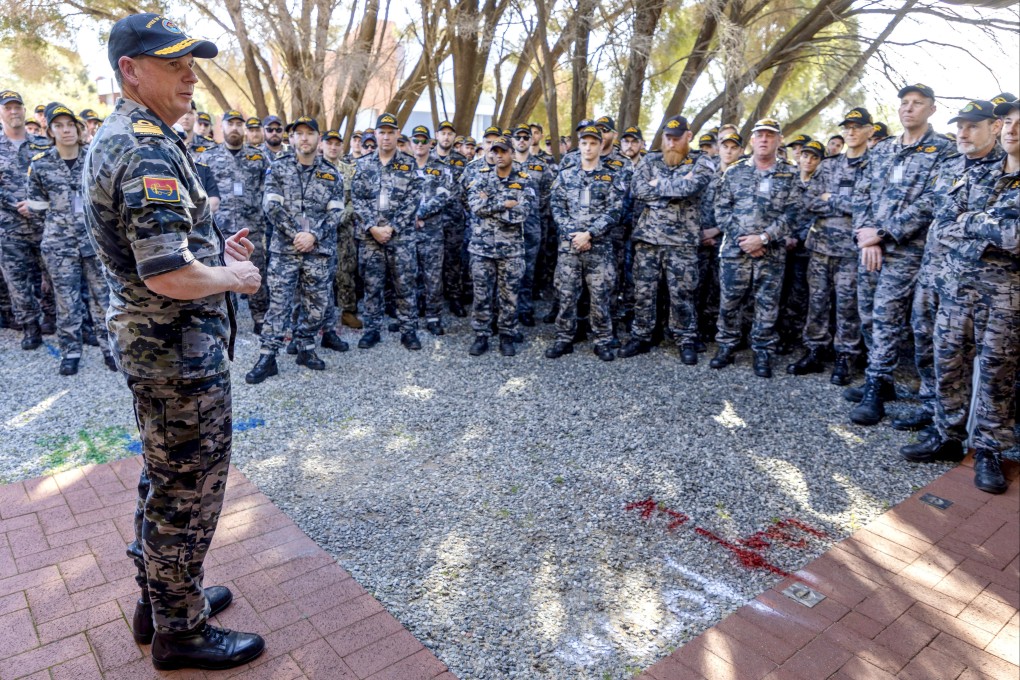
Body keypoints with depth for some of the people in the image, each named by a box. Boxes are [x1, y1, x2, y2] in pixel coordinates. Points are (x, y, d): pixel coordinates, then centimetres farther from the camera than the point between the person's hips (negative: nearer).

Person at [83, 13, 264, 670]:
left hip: (153, 341, 10)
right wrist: (234, 276, -12)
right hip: (182, 350, -10)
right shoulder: (147, 150, -21)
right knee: (189, 491, 4)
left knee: (165, 479, 22)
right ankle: (181, 630, 23)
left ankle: (161, 597, 39)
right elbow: (170, 276, -30)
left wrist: (216, 251, 10)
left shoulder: (117, 138, 12)